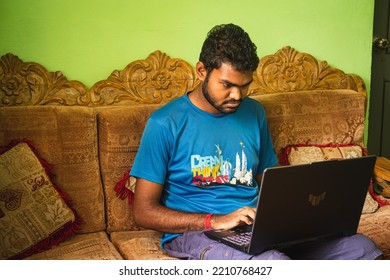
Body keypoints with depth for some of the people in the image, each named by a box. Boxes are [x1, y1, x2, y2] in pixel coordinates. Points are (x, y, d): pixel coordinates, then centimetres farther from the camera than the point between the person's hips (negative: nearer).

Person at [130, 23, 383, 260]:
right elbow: (144, 212, -6)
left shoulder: (253, 112, 11)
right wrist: (216, 221, -17)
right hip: (195, 232, -5)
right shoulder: (165, 124, -6)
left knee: (361, 248, -15)